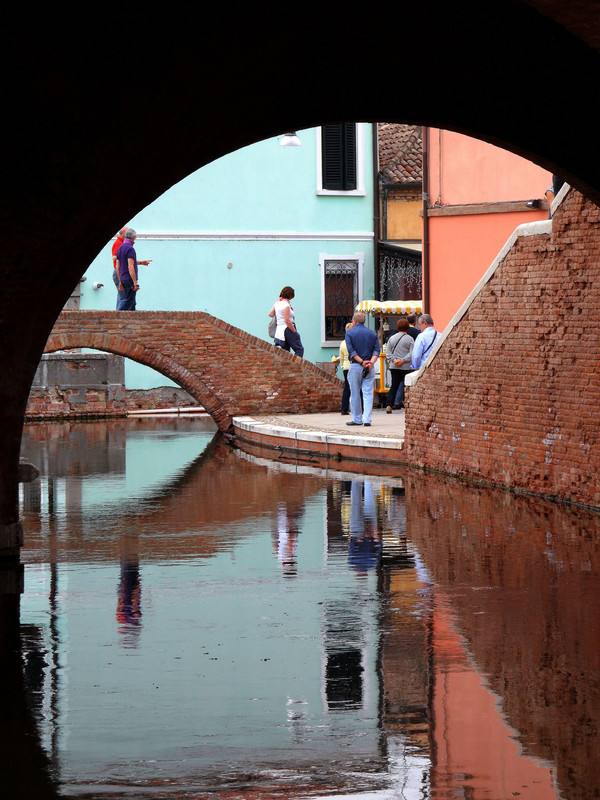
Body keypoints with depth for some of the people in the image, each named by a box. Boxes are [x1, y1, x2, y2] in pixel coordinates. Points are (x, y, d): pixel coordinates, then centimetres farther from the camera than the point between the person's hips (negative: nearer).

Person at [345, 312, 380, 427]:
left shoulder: (349, 332, 0)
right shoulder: (372, 333, 10)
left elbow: (351, 351, -10)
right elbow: (376, 350, -1)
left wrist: (361, 362, -12)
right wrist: (371, 362, -11)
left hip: (355, 366, -2)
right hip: (369, 367, 2)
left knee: (355, 394, 5)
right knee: (368, 393, 1)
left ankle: (357, 419, 9)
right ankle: (367, 419, -7)